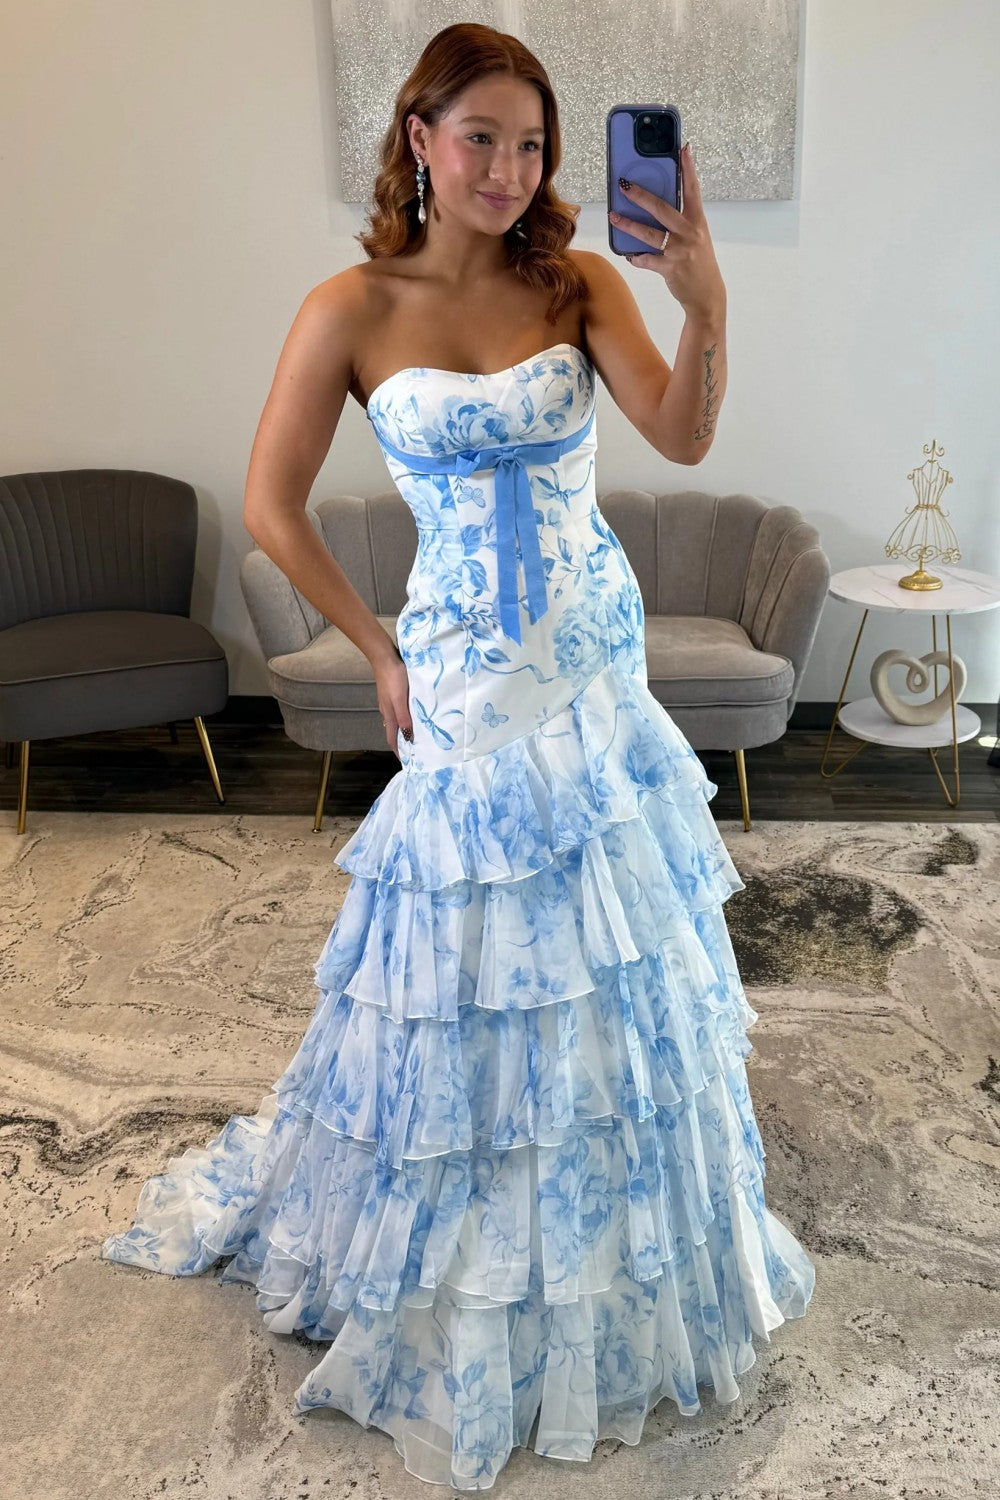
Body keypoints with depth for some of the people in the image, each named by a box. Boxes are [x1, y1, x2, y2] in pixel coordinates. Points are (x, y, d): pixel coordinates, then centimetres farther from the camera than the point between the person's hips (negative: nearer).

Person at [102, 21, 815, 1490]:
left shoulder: (578, 285, 0)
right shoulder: (352, 310, -6)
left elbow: (684, 435, -14)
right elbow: (271, 507, -1)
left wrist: (706, 303, -32)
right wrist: (379, 650, 0)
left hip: (601, 661, 4)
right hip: (469, 680, -3)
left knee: (615, 952, 14)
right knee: (473, 965, 8)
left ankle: (602, 1246, 42)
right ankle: (464, 1282, 36)